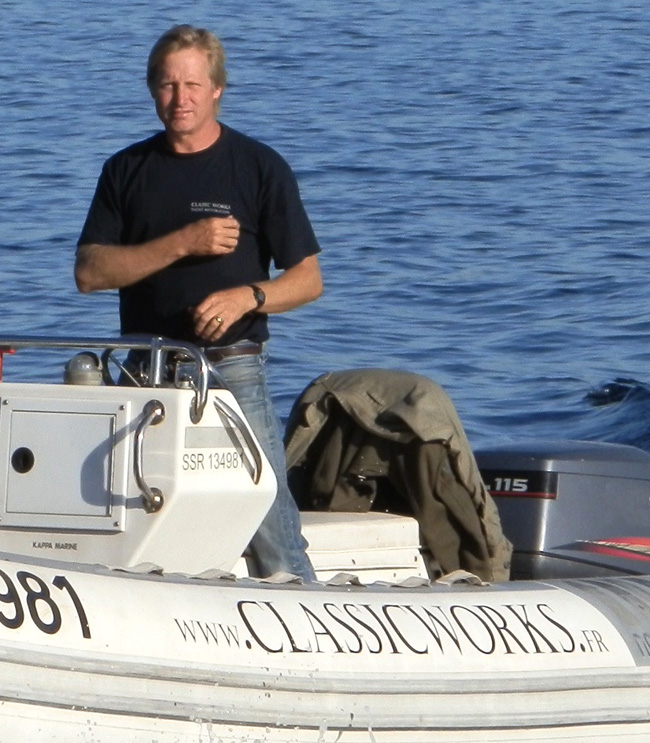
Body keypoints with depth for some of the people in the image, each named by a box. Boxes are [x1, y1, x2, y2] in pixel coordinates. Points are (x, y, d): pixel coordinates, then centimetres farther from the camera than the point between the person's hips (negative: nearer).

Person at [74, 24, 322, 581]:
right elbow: (89, 272, 1)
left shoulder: (260, 168, 3)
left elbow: (308, 280, 3)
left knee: (270, 529, -11)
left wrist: (247, 296, -17)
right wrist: (183, 243, -10)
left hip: (233, 370, -3)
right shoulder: (128, 170, 11)